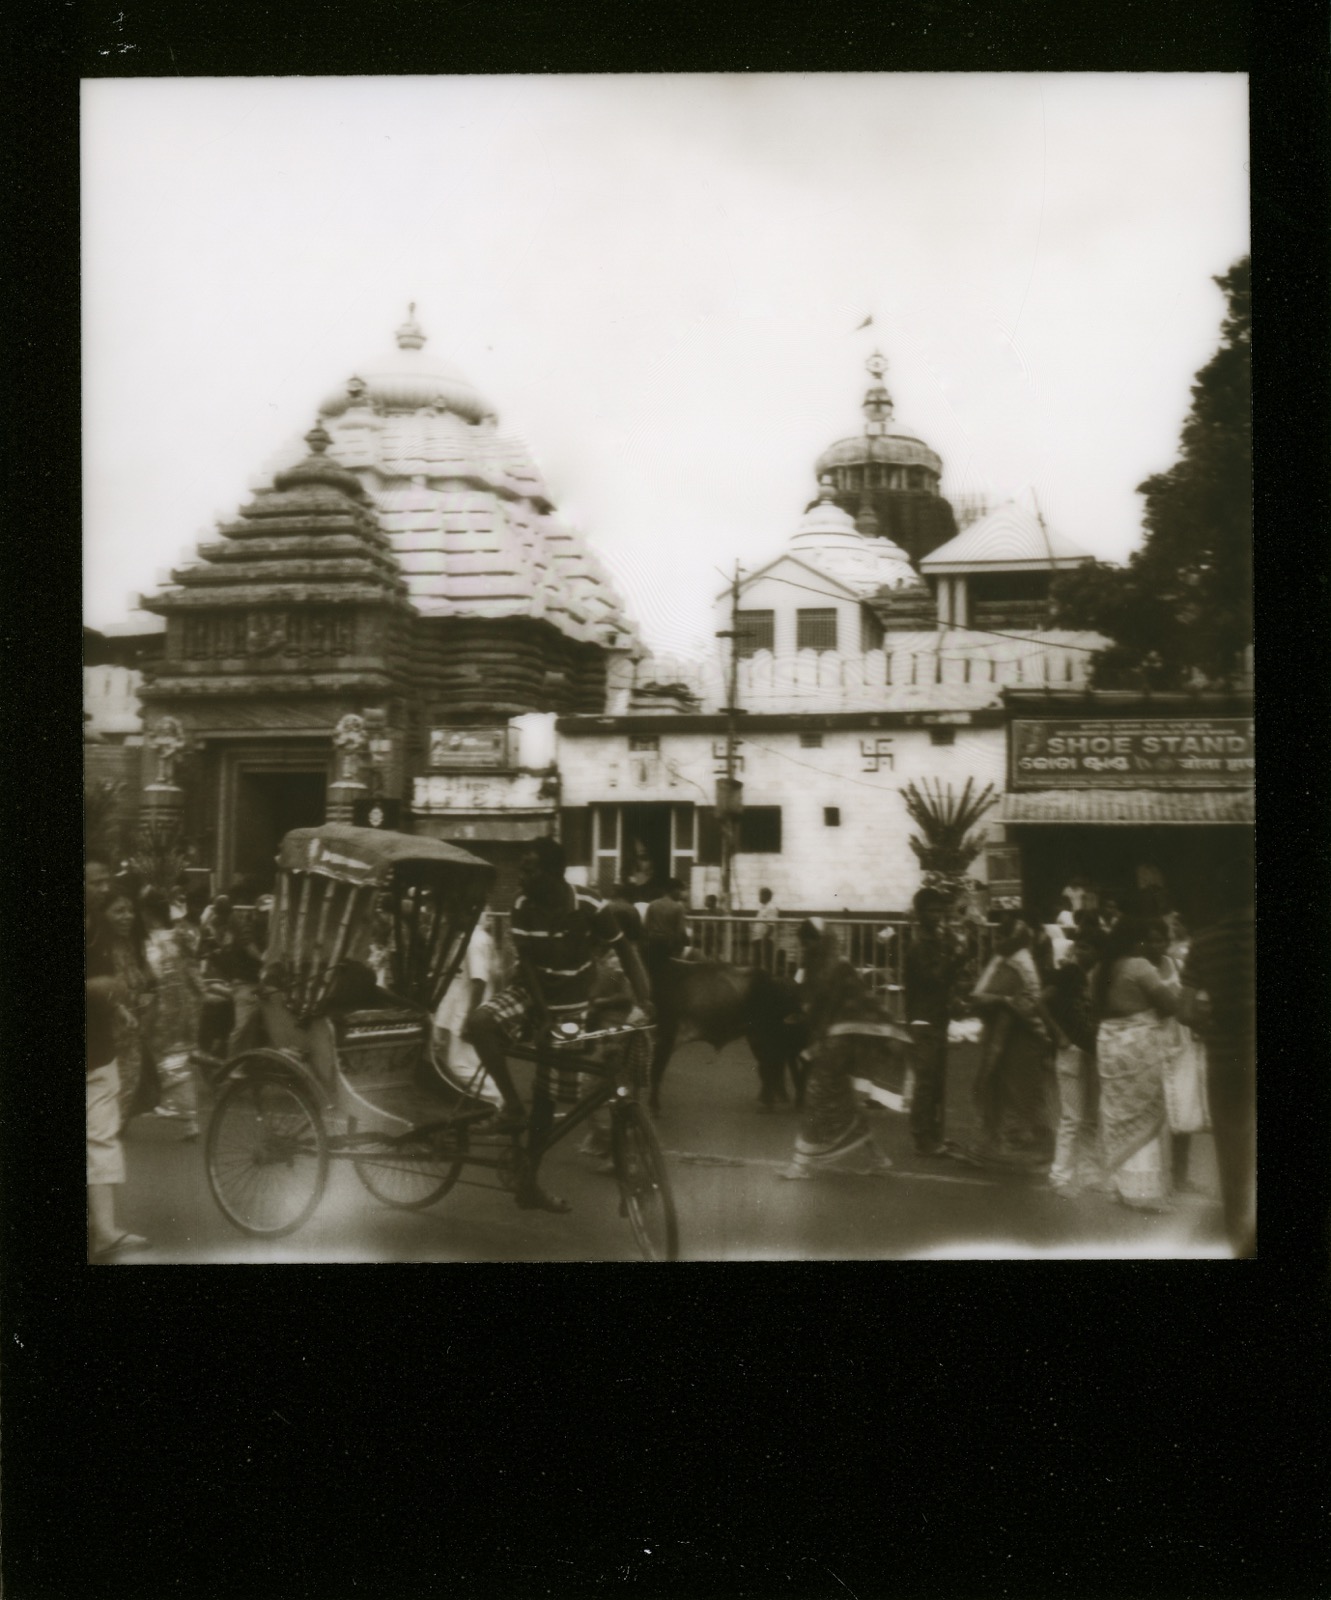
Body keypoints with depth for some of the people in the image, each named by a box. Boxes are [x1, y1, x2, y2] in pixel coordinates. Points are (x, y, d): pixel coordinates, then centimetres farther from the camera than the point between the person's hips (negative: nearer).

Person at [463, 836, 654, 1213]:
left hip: (570, 1007, -1)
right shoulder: (523, 907, -14)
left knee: (547, 1097, 3)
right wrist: (543, 1015, -21)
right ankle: (512, 1104, -15)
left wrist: (644, 1000, -19)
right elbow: (526, 962, -13)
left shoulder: (591, 909, -18)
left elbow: (625, 951, -8)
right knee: (480, 1022, -32)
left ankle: (528, 1181, 19)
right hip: (530, 994, 1)